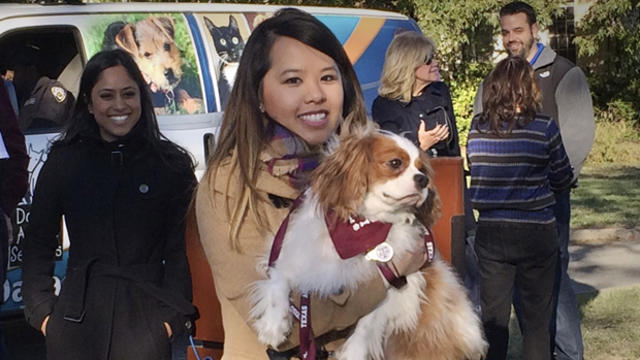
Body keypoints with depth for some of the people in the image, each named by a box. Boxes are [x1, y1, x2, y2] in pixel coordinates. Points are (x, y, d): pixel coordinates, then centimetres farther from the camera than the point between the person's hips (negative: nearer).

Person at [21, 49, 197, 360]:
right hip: (76, 321, 1)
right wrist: (42, 311, 1)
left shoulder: (171, 165, 1)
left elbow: (181, 247, -1)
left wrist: (175, 314, -9)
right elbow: (38, 244, 8)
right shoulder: (63, 163, 5)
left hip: (146, 319, -1)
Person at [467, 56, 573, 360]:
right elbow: (563, 180, -1)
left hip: (490, 233, 3)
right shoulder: (544, 128, -13)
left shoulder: (476, 128, -4)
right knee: (536, 320, 10)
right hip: (536, 233, -2)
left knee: (493, 317, 14)